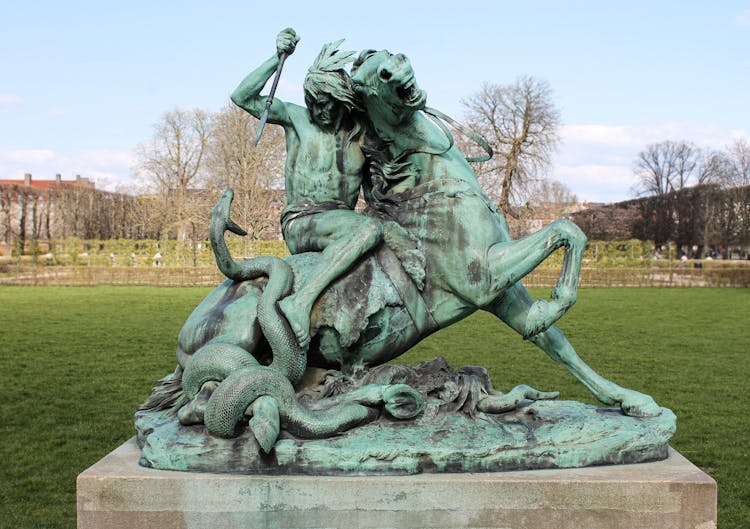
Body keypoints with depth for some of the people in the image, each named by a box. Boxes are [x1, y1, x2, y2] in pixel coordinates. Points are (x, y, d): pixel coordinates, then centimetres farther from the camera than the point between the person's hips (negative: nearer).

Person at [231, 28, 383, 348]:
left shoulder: (361, 132, 11)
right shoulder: (296, 118, 3)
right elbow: (242, 97, -5)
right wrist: (277, 58, -11)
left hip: (341, 221, 7)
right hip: (301, 224, -7)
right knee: (369, 229, -32)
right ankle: (300, 303, -42)